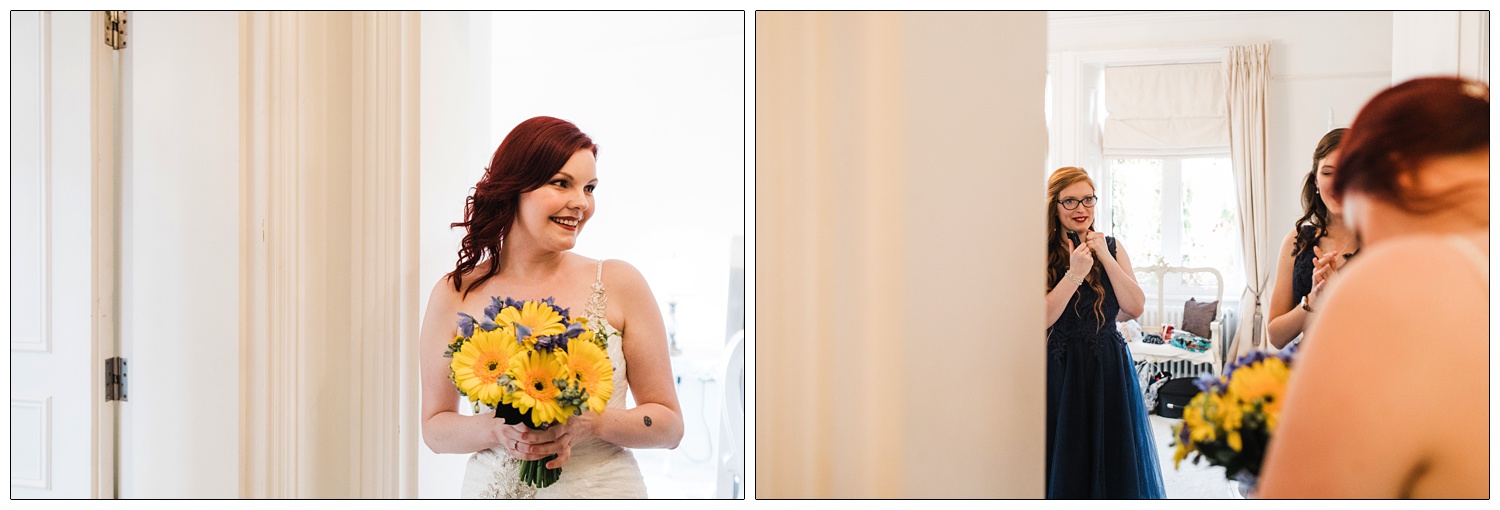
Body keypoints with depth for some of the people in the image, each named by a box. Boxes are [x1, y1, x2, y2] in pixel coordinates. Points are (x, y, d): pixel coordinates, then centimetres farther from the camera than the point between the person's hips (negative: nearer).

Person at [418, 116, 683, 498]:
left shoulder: (619, 283, -6)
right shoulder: (454, 296, -4)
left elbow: (669, 424, -4)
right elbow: (434, 427, 2)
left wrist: (593, 423, -20)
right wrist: (495, 431, -16)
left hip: (604, 489, 0)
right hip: (492, 489, 1)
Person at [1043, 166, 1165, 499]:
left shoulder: (1111, 247, 7)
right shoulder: (1041, 253, -6)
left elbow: (1136, 308, -2)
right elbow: (1041, 319, -16)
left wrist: (1106, 258, -8)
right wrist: (1075, 273, -19)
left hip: (1111, 371, 4)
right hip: (1061, 373, -4)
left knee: (1115, 463, 10)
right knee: (1065, 468, 5)